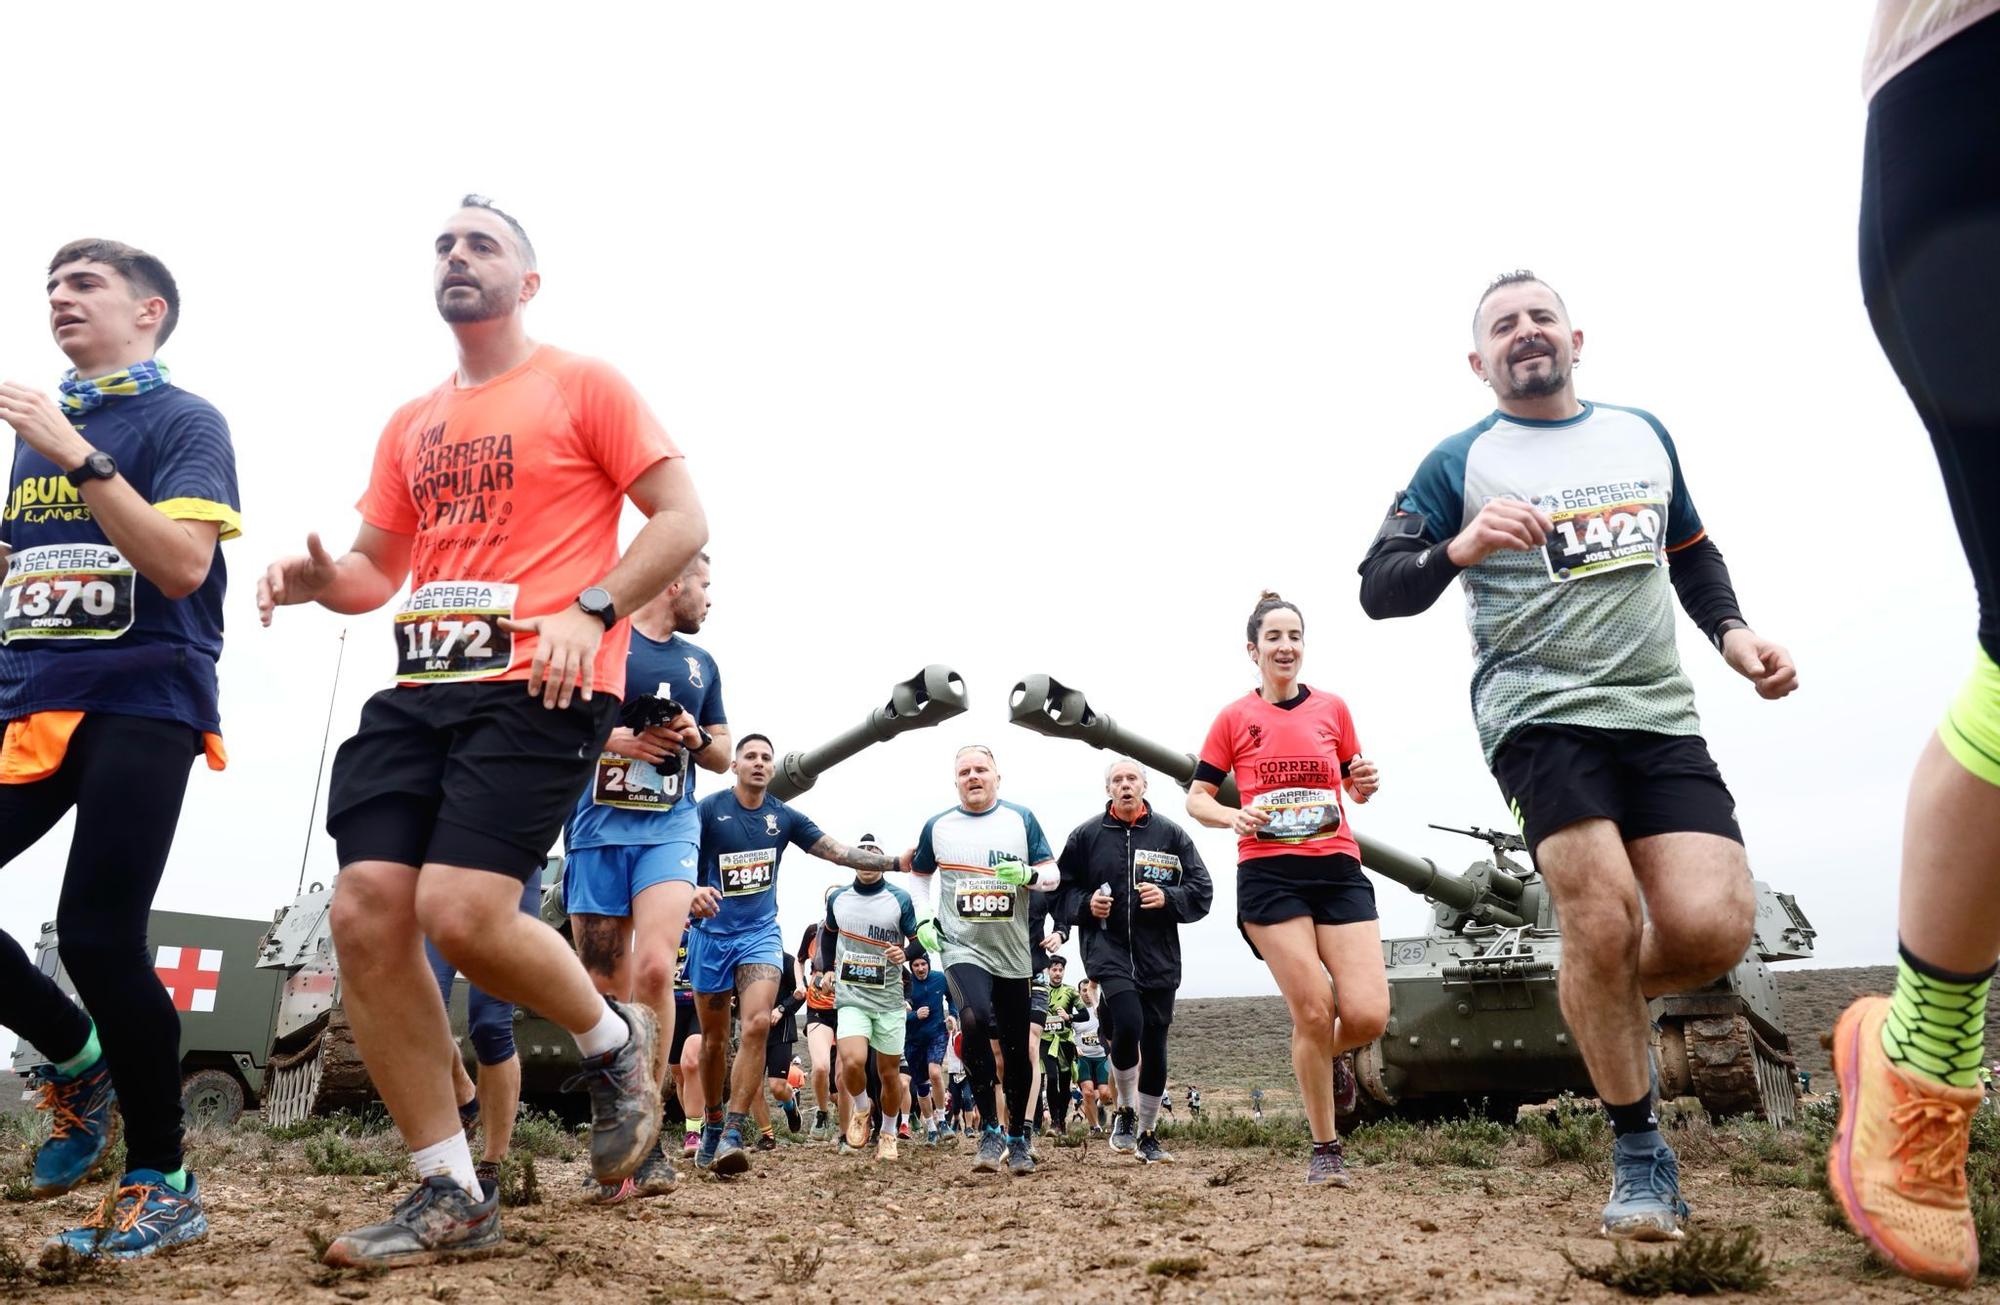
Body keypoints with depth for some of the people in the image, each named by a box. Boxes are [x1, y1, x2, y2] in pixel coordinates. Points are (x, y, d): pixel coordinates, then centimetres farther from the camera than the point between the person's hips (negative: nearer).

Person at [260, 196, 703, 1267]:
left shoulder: (582, 385, 5)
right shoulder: (410, 425, 23)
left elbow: (682, 519, -2)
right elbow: (379, 570, 26)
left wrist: (591, 609, -16)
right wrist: (318, 578, 3)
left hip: (540, 687, -7)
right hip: (420, 686, 7)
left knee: (462, 914, -20)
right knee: (364, 915, -5)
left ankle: (614, 1042, 13)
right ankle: (451, 1196, 7)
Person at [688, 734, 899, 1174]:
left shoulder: (785, 817, 3)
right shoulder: (709, 808, -5)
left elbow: (840, 852, 1)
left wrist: (894, 862, -9)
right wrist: (693, 893, -34)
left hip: (760, 933, 1)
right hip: (712, 934, -1)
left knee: (757, 1025, -20)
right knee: (714, 1039, 8)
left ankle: (732, 1133, -18)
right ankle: (711, 1126, 29)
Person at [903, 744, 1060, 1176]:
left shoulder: (1022, 820, 2)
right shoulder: (938, 827, 4)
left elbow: (1052, 874, 4)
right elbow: (920, 873, 20)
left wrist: (1027, 875, -17)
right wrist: (924, 918, 7)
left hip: (1013, 953, 2)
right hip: (962, 948, -1)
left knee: (1016, 1047, 7)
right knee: (975, 1020, -27)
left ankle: (1018, 1138, 27)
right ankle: (990, 1130, -15)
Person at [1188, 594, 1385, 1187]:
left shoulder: (1332, 708, 11)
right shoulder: (1234, 719, 6)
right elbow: (1197, 798, 9)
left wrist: (1365, 783, -3)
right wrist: (1234, 817, -11)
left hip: (1338, 869, 2)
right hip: (1269, 875, -2)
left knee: (1367, 1015, -9)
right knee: (1314, 1010, -8)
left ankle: (1320, 1058, 28)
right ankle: (1325, 1149, 11)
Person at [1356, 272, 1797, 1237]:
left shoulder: (1644, 433, 17)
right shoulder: (1459, 462, 3)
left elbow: (1691, 550, 30)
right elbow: (1378, 590, -3)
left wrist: (1731, 632, 13)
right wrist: (1460, 548, -22)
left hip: (1661, 715, 4)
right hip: (1538, 716, -4)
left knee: (1712, 927, -13)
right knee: (1605, 918, -17)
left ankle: (1603, 1005, 23)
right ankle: (1639, 1156, 5)